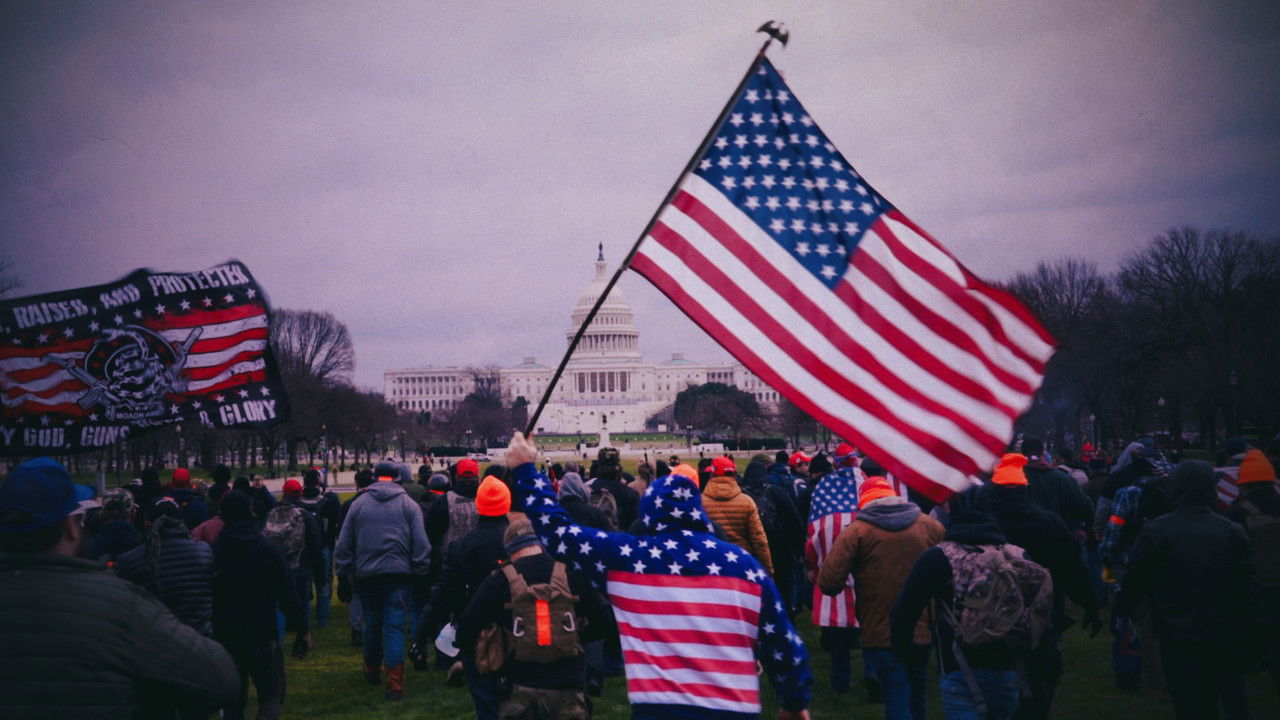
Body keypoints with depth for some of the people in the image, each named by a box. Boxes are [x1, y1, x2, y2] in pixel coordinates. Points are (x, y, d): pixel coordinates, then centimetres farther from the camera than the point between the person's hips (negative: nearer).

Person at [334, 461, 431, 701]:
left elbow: (344, 543, 7)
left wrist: (345, 572, 13)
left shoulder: (359, 503, 6)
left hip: (366, 574, 2)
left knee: (372, 623, 18)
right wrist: (420, 573, 3)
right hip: (399, 574, -2)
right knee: (395, 627, -3)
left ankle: (372, 671, 34)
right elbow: (421, 543, -3)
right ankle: (395, 683, -11)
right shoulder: (409, 505, 1)